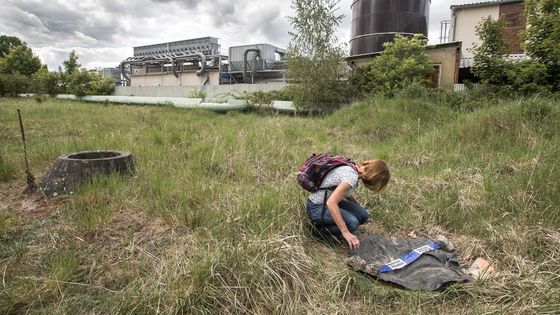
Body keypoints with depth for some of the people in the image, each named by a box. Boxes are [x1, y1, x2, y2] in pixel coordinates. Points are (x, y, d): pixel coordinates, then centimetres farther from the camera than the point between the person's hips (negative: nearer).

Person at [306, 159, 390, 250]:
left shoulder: (352, 168, 0)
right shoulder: (352, 176, -28)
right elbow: (331, 203, -36)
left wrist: (359, 207, 21)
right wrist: (346, 232, -36)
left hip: (329, 202, 9)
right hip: (316, 207, -9)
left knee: (363, 216, -2)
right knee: (352, 223, -27)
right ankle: (321, 229, -4)